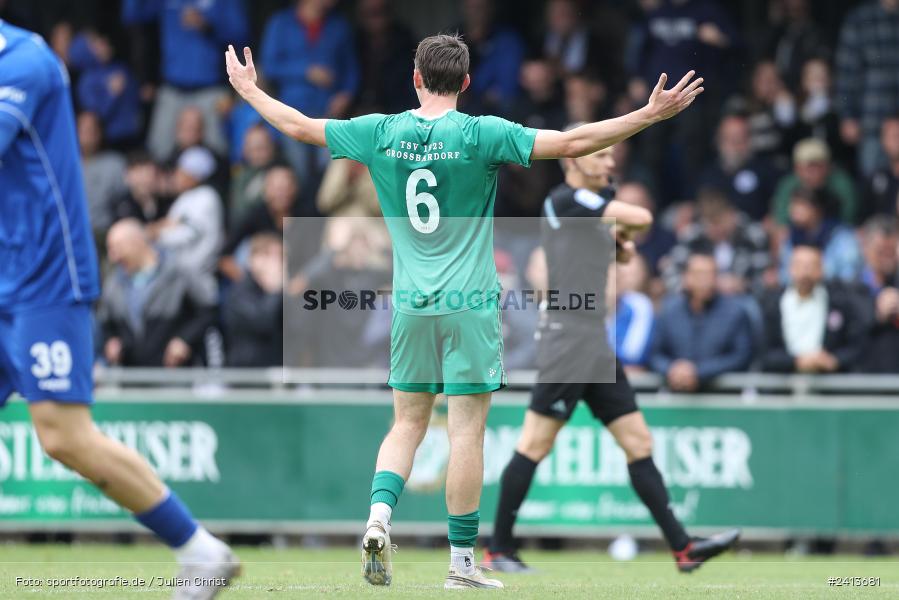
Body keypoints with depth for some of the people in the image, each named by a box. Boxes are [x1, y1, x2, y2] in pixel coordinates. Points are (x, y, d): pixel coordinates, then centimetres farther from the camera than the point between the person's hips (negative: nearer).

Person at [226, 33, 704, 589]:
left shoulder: (383, 132, 1)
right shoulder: (481, 134, -9)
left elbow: (300, 126, 13)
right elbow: (571, 142, -14)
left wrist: (250, 90, 30)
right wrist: (650, 115, -11)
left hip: (411, 306, 3)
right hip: (470, 304, -3)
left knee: (408, 423, 14)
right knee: (467, 432, 1)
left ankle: (379, 517, -9)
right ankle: (462, 562, 5)